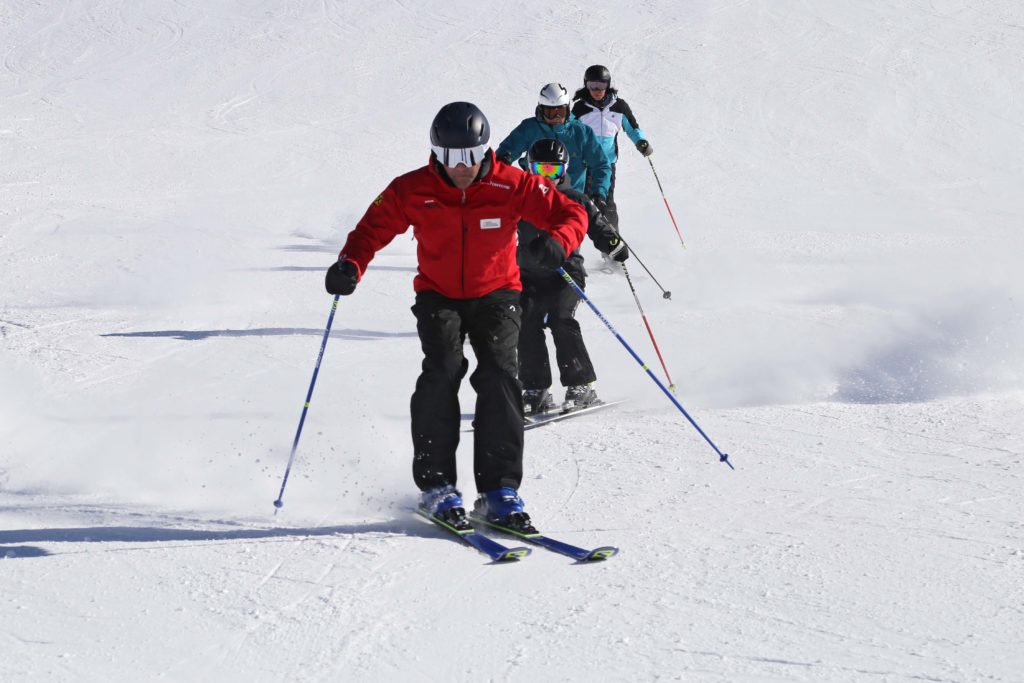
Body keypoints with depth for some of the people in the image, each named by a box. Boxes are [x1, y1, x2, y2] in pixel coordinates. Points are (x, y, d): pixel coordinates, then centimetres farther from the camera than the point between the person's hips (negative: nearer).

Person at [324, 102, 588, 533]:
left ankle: (500, 489, -14)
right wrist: (350, 266, -29)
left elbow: (571, 213, -10)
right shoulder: (412, 191, -11)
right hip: (438, 296, 0)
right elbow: (372, 229, -7)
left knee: (499, 376, -19)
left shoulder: (511, 186, -13)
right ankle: (436, 485, -13)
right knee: (442, 372, -22)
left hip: (496, 295, 0)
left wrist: (558, 241, -33)